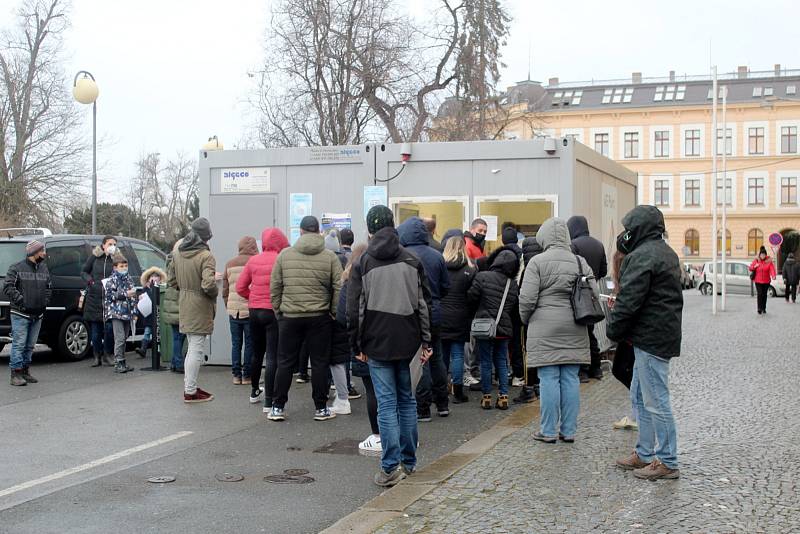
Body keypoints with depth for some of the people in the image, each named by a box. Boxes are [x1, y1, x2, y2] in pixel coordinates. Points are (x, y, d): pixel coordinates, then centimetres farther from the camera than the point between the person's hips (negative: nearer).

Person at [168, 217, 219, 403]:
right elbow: (208, 284, -27)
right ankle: (190, 392, 5)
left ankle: (189, 386, 27)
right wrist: (215, 291, -7)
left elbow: (171, 280, 11)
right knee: (196, 350, 0)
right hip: (200, 309, -8)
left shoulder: (178, 253, 6)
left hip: (184, 307, 8)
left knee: (192, 348, 20)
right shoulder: (206, 256, -18)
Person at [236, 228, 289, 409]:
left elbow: (240, 287, 4)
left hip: (254, 311, 5)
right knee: (273, 357, -3)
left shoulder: (253, 260, 2)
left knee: (257, 354, 21)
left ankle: (254, 391, 38)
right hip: (274, 312, -5)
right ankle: (269, 401, -4)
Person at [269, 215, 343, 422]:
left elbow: (274, 287, 3)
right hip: (319, 318, -1)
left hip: (289, 317, 1)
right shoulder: (330, 257, -2)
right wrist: (334, 312, 5)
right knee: (319, 363, 7)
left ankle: (277, 407, 13)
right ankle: (321, 408, 11)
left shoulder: (284, 254, 1)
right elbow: (339, 288, -4)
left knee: (285, 363, 9)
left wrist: (278, 310, 12)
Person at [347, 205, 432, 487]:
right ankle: (408, 461, 22)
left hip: (377, 343, -2)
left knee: (386, 402, -1)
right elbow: (424, 304, 4)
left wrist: (357, 346, 3)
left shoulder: (362, 263, -2)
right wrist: (426, 342, 7)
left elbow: (354, 309, -3)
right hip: (407, 341, 3)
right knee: (406, 399, 15)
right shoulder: (412, 261, 5)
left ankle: (391, 467, -6)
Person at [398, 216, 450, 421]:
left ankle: (423, 409, 3)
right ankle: (442, 403, 26)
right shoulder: (436, 256, 3)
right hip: (435, 312, 6)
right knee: (436, 357, 17)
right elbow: (446, 286, 8)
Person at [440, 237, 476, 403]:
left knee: (441, 355, 10)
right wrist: (470, 319, 9)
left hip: (440, 319, 1)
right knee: (457, 355, 5)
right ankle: (457, 392, 6)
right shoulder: (469, 270, -6)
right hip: (459, 319, -1)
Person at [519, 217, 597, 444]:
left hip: (545, 328, -4)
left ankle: (548, 431, 4)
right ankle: (568, 430, 13)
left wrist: (525, 319, 8)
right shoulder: (580, 262, 7)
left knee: (548, 378, 0)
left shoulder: (537, 262, -6)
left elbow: (527, 299, -9)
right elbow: (595, 296, 5)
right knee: (570, 378, 8)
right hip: (575, 331, 4)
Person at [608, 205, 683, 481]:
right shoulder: (667, 253, 17)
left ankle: (667, 462, 2)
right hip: (666, 332, 11)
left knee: (655, 400, -4)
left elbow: (629, 300, -20)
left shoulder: (642, 257, -17)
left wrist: (614, 330, -5)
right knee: (640, 396, 18)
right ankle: (645, 454, 26)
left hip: (650, 338, -11)